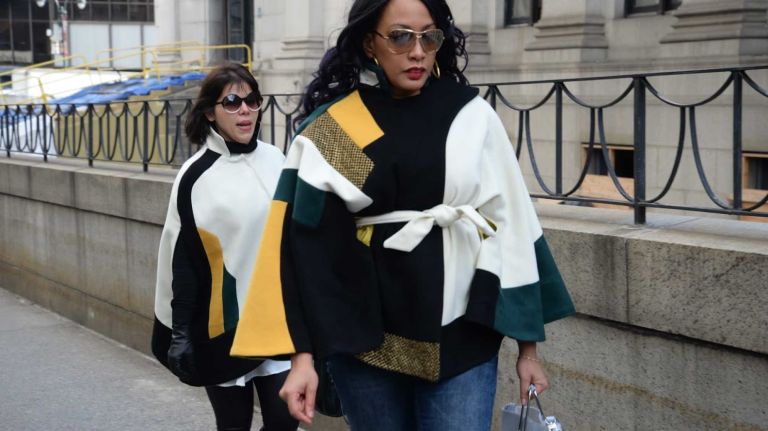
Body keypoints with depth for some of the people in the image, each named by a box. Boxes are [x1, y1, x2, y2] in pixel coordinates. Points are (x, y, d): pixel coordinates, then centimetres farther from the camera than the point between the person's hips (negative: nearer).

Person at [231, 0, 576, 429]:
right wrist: (303, 353, -15)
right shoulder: (329, 129, -2)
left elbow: (511, 225, 2)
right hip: (365, 336, 0)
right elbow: (303, 245, -6)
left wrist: (528, 343, 1)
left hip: (460, 334, 0)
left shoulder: (472, 115, 0)